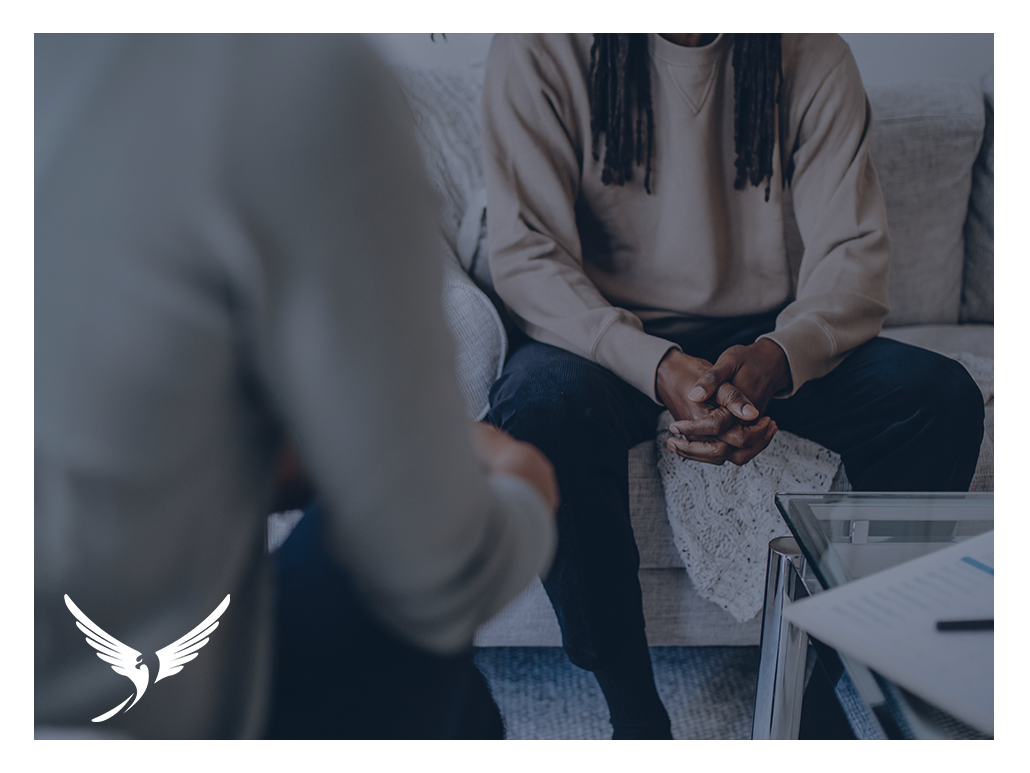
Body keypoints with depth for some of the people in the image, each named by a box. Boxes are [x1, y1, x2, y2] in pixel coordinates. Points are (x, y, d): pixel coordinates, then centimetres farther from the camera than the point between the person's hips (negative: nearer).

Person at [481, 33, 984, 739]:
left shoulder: (810, 51, -2)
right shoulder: (541, 47, -9)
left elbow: (856, 249, -5)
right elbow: (524, 251, -15)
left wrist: (777, 357, -28)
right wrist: (657, 368, -32)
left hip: (764, 343, 3)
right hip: (610, 335, -2)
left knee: (941, 397, -20)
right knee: (543, 403, -35)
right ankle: (636, 716, -19)